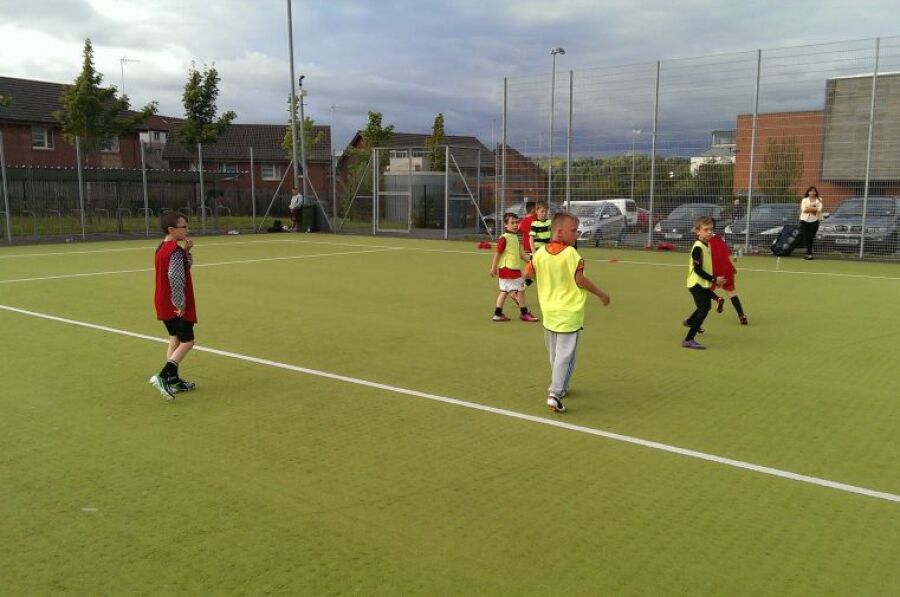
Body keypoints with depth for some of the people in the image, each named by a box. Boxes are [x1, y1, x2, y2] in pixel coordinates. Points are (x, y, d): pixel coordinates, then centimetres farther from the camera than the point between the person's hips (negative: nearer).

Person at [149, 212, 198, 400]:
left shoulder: (162, 248, 10)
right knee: (187, 342, -2)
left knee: (175, 340, 17)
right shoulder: (175, 250, -20)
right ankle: (163, 377, -12)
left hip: (164, 304, 9)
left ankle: (174, 381, 22)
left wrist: (186, 251, 0)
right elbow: (175, 277, -31)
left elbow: (186, 266, 18)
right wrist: (181, 304, -24)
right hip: (176, 306, -9)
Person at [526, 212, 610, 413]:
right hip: (569, 314, -6)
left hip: (549, 312, 6)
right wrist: (601, 294, -6)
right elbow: (580, 280, -18)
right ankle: (555, 394, -11)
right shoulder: (570, 253, -15)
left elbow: (527, 273, 11)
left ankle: (560, 387, 35)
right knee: (565, 355, -3)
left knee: (555, 354, 21)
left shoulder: (540, 253, 1)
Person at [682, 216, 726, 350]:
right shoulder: (698, 248, -21)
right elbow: (698, 270, -25)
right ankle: (688, 340, -16)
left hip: (704, 284, 10)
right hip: (697, 284, -10)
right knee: (703, 310, -18)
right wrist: (714, 279, -22)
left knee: (706, 306, 29)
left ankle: (690, 321, 57)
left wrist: (712, 280, 11)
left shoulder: (706, 245, 8)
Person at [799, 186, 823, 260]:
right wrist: (814, 208, -9)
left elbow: (819, 209, -10)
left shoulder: (819, 200, 8)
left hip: (814, 221, 0)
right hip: (805, 220, 0)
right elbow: (804, 209, -8)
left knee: (811, 237, 1)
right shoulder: (804, 200, 8)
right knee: (806, 237, -7)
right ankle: (809, 254, -6)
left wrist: (809, 208, -14)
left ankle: (808, 253, 7)